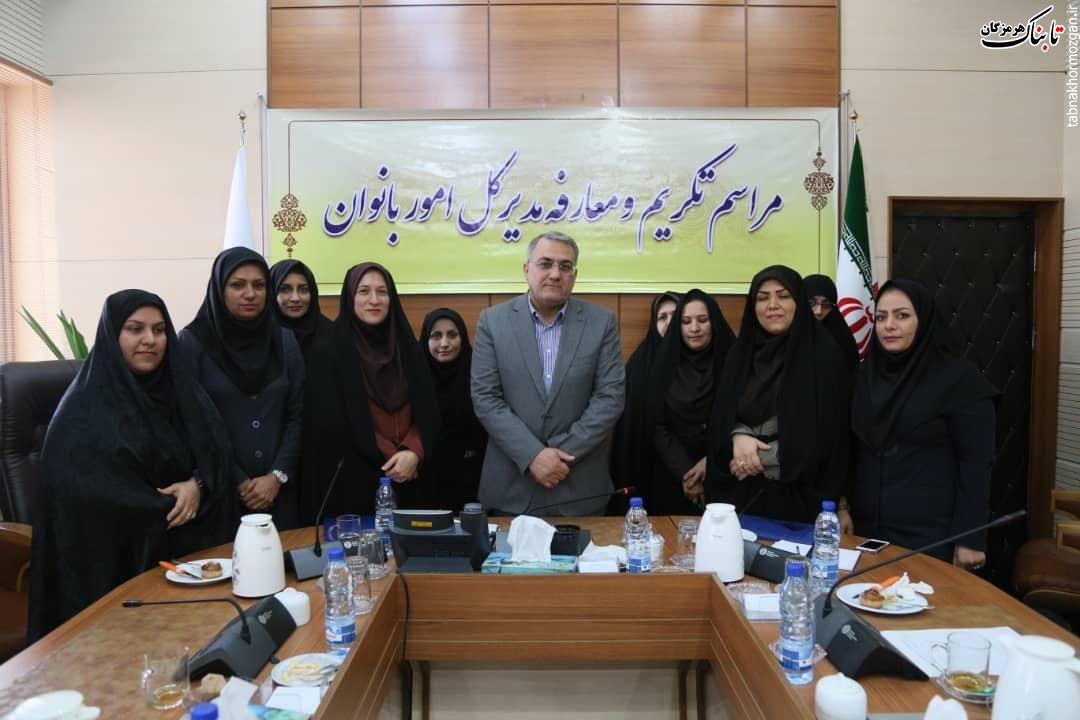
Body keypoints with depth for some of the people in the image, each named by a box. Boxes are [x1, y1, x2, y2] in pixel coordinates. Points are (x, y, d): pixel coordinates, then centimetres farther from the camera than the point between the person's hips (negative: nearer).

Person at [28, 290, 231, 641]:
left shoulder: (179, 389, 7)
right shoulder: (84, 410, -10)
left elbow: (215, 451, 5)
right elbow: (85, 494, -14)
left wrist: (197, 485, -16)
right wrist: (168, 506, -11)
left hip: (187, 546, 5)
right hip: (114, 558, -4)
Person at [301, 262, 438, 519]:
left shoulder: (406, 348, 9)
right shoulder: (328, 353, -5)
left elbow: (427, 411, 6)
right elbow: (332, 425, -9)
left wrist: (413, 452, -12)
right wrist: (393, 457, -9)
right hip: (353, 481, -4)